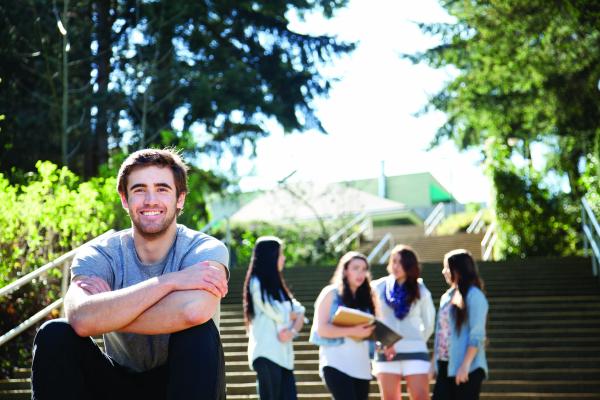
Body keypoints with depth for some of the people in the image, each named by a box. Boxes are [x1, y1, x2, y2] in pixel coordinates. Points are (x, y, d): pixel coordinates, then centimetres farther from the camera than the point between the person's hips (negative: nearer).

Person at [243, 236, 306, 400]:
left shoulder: (276, 283, 20)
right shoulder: (257, 283, -5)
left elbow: (299, 312, 11)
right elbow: (278, 314, -14)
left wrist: (293, 331, -10)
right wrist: (293, 312, 8)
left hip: (283, 354, 7)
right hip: (267, 354, -7)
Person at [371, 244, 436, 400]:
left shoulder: (420, 291, 6)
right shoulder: (378, 287, 5)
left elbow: (429, 325, 14)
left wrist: (414, 342, 6)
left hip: (414, 352, 0)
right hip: (385, 353, 1)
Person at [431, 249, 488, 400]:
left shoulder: (474, 296, -9)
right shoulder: (447, 296, 15)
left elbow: (477, 335, -14)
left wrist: (465, 365, -20)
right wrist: (434, 362, 14)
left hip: (467, 368, -7)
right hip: (445, 367, 8)